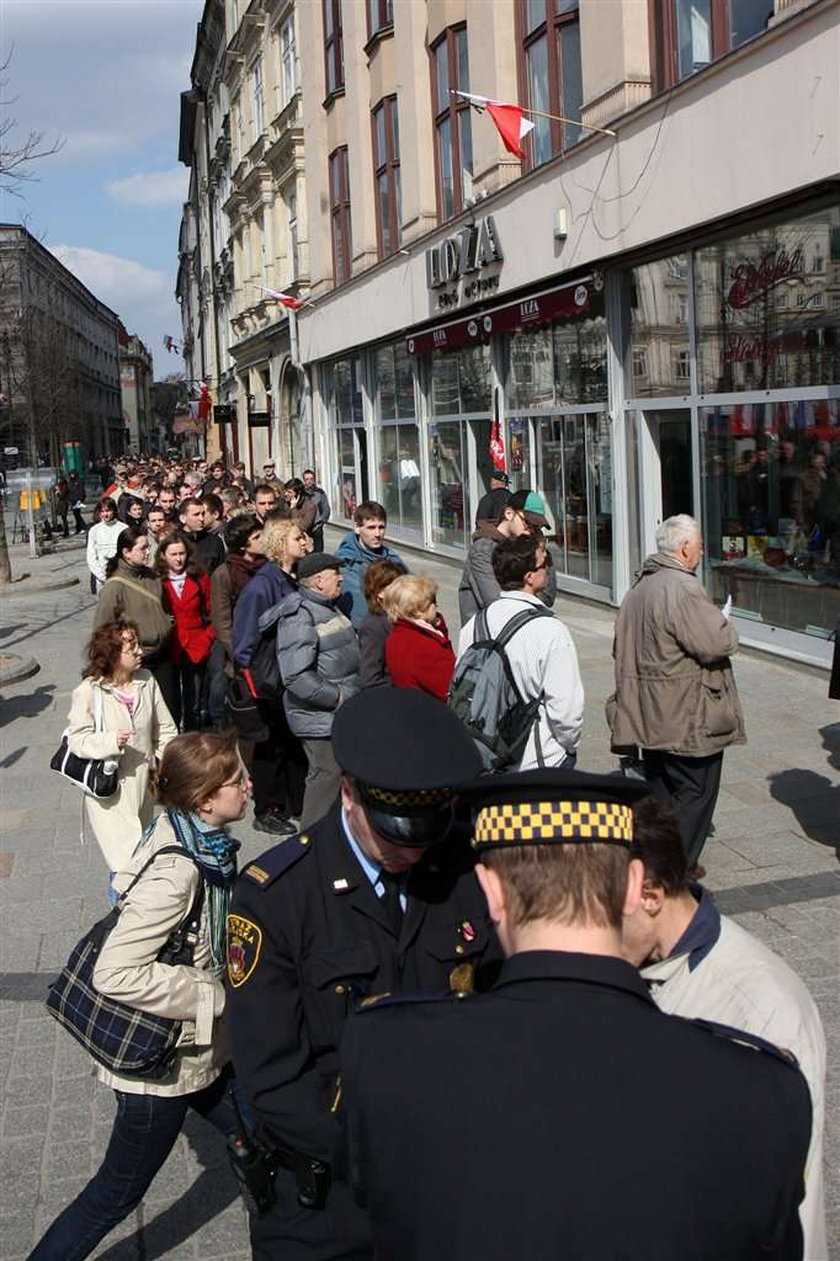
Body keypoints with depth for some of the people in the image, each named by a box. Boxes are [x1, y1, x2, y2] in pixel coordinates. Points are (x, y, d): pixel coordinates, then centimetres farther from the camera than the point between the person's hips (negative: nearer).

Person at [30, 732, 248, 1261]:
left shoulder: (204, 844, -5)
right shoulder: (175, 872, -32)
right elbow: (115, 972, -33)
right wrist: (212, 994, -25)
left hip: (201, 1049, 9)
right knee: (118, 1192, 11)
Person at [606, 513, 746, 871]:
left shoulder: (638, 587, 11)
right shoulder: (684, 589, -21)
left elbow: (622, 648, 19)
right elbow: (718, 644, -23)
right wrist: (727, 626, -4)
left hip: (651, 717, 9)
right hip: (688, 720, -9)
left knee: (660, 790, 18)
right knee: (694, 792, 3)